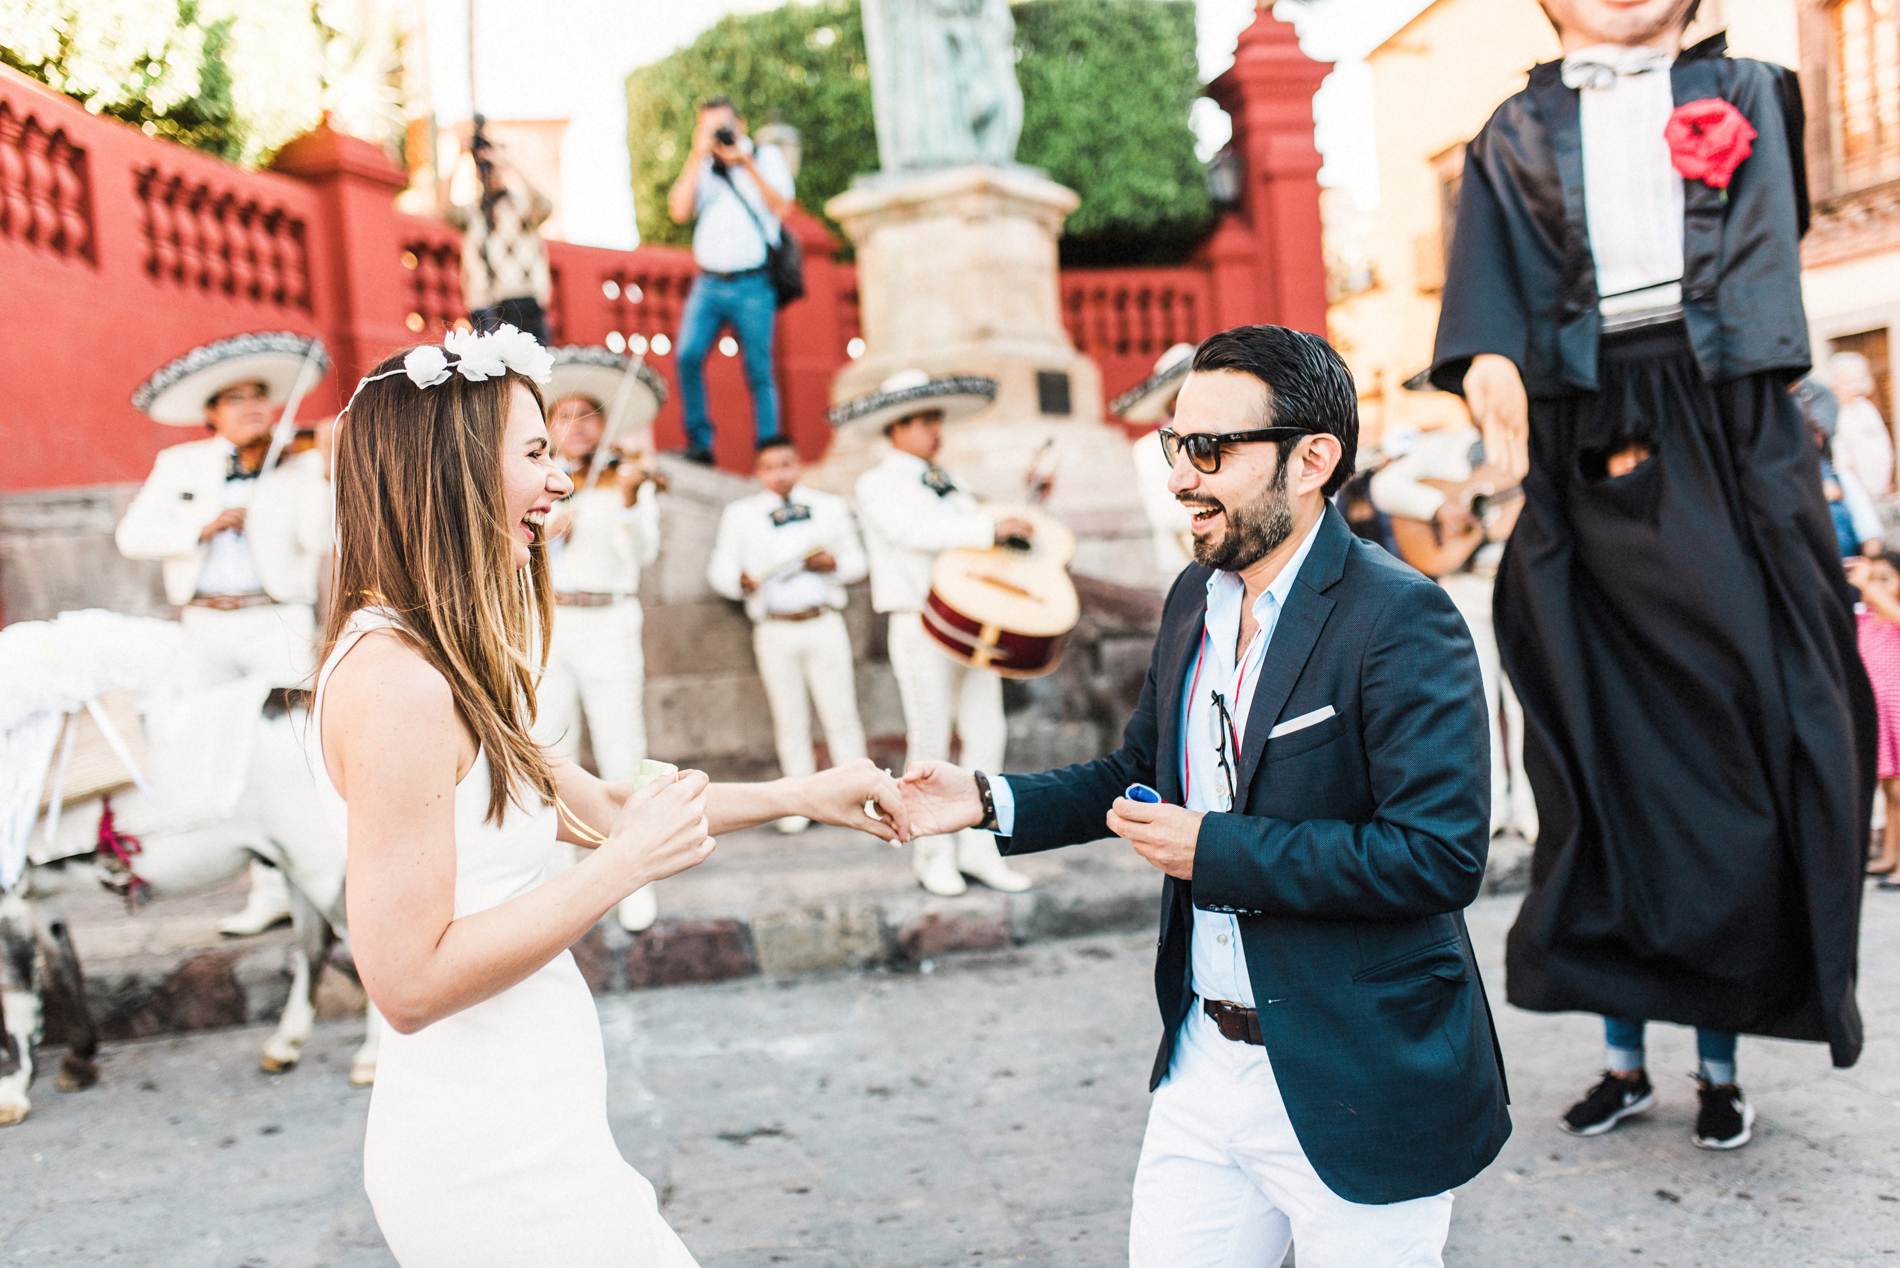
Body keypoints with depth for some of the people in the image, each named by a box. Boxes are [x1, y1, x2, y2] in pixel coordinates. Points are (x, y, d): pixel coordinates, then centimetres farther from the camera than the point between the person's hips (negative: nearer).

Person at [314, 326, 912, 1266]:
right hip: (495, 1165, -9)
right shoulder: (397, 684, -22)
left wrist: (799, 796, 18)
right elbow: (409, 982, -24)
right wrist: (627, 862, -20)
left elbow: (590, 806, 16)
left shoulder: (440, 667, 8)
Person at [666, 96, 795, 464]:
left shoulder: (766, 156, 9)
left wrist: (746, 162, -11)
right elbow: (679, 211, -1)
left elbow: (782, 208, -6)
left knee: (759, 371, -3)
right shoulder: (702, 167, 16)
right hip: (708, 282, 3)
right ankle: (699, 444, -2)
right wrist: (699, 155, -3)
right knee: (688, 355, -13)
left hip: (753, 285, -3)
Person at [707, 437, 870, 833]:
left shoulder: (830, 507, 12)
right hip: (774, 629, 0)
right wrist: (740, 581, -18)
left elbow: (857, 560, 14)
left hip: (824, 624, 0)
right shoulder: (739, 514, 9)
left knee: (841, 715, -2)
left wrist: (833, 564, -8)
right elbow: (719, 569, 5)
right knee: (790, 722, 4)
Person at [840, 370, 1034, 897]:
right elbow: (919, 531, -18)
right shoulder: (877, 484, 0)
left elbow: (978, 543, 25)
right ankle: (935, 855, 10)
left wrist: (1028, 505, 16)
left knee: (987, 735, 3)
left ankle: (978, 848, 12)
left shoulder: (946, 483, 21)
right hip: (923, 625, -6)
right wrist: (990, 527, -24)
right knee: (931, 743, -2)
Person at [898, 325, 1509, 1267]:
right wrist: (988, 800, 3)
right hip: (1203, 1064, 7)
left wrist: (1212, 848, -22)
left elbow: (1440, 854, -24)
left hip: (1358, 1093, -7)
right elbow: (1139, 770, 18)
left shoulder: (1402, 618, -18)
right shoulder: (1193, 599, 6)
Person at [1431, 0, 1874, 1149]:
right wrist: (1489, 359, -23)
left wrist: (1670, 432, -12)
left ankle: (1722, 1062, 13)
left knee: (1730, 746, -1)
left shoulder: (1742, 96, 14)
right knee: (1604, 756, 2)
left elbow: (1759, 265, 2)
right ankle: (1626, 1056, 14)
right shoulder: (1517, 136, 15)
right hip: (1585, 457, 1)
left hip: (1723, 449, 0)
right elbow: (1490, 278, 1)